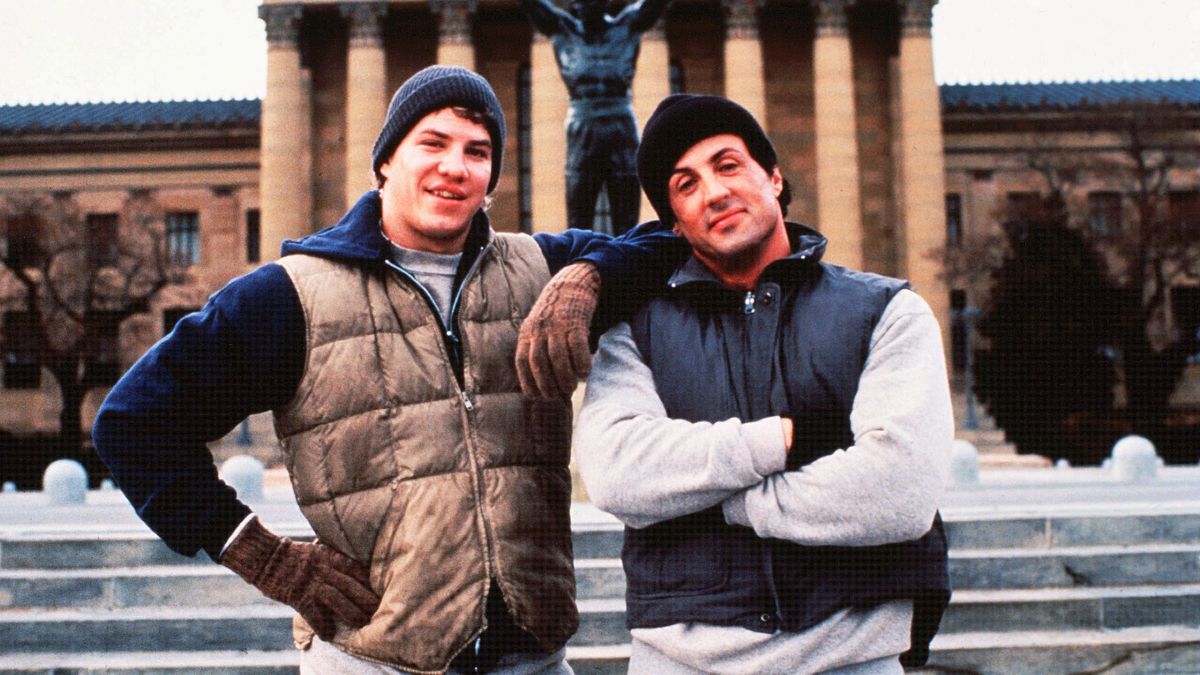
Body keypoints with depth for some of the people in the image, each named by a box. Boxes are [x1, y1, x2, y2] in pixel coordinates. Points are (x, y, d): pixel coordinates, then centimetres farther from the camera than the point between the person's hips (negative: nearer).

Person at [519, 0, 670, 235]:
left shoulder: (628, 26, 9)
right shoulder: (562, 28, 9)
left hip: (622, 133, 0)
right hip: (582, 134, 0)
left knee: (626, 225, 2)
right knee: (578, 226, -2)